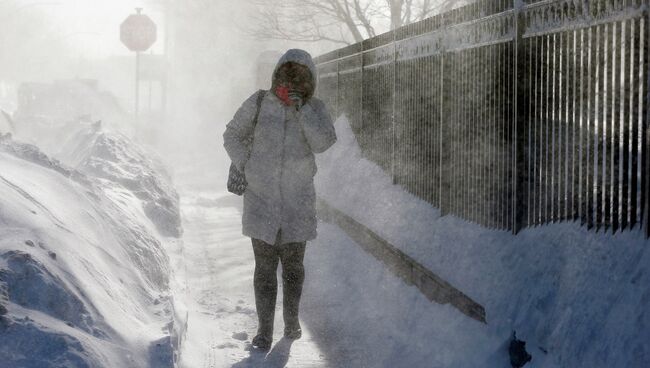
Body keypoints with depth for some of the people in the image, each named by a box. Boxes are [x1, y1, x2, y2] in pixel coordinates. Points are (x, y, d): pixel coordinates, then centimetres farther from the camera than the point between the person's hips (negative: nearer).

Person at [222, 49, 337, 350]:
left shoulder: (315, 109, -3)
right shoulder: (259, 103, -5)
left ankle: (291, 320, 32)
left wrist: (301, 107, -23)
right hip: (261, 198, -1)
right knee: (265, 266, -2)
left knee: (293, 264, 11)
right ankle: (264, 331, 8)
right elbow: (232, 136, 7)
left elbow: (322, 143, -20)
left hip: (297, 200, 1)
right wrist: (245, 168, -4)